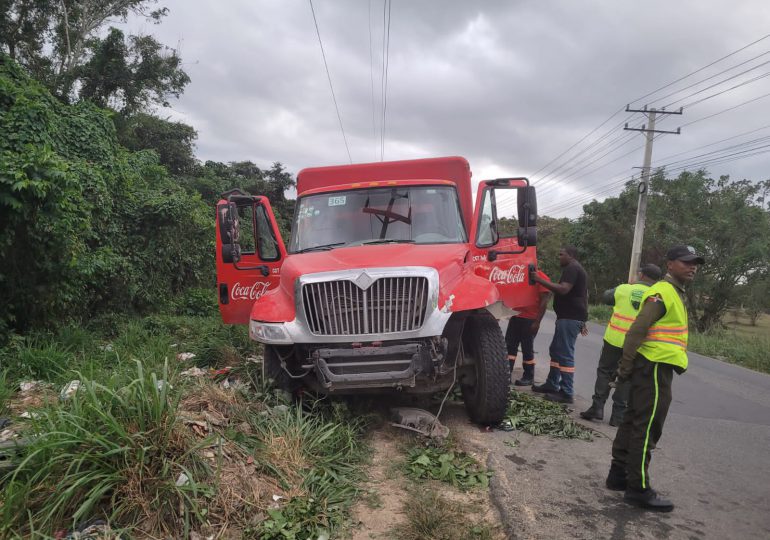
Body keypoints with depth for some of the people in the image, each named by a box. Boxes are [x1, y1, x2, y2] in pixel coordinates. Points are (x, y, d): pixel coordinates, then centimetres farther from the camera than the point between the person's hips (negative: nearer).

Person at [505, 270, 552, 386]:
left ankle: (529, 377, 11)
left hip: (530, 320, -7)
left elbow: (544, 302, -13)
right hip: (516, 317, 7)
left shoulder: (541, 277, -7)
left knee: (527, 348, 0)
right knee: (509, 345, 5)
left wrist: (537, 321, -17)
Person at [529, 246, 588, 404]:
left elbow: (563, 289, -25)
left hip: (569, 318, -11)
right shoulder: (577, 269, 23)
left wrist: (540, 280, -21)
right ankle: (552, 385, 22)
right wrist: (582, 321, 27)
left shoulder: (571, 268, -11)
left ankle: (567, 394, -8)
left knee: (565, 354, -10)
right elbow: (583, 296, 25)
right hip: (573, 317, 11)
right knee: (556, 350, 16)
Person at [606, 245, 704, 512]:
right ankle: (638, 489, 1)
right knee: (647, 429, -5)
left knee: (633, 422, 14)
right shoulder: (663, 293, -14)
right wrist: (625, 368, -18)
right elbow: (636, 330, -20)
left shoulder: (674, 293, 18)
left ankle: (618, 474, 23)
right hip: (654, 367, -10)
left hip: (655, 367, 10)